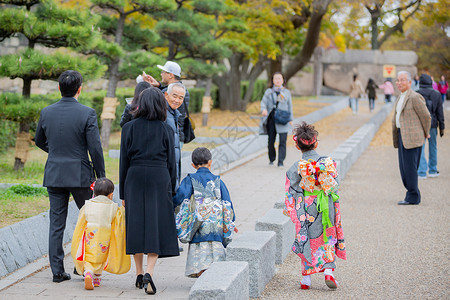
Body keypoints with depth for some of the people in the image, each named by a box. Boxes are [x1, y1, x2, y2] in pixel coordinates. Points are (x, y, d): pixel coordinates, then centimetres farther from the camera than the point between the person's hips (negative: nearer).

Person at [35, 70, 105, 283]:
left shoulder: (47, 112, 1)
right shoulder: (87, 113, -11)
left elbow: (39, 141, 16)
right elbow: (95, 148, -12)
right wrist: (101, 177, -4)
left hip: (54, 175, 4)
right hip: (80, 175, -3)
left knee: (56, 224, 7)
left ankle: (57, 270, 8)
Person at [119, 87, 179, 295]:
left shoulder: (129, 128, 0)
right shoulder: (166, 130, 0)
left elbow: (124, 162, 1)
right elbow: (171, 163, 2)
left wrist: (123, 193, 7)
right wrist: (171, 191, 11)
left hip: (135, 179, 1)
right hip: (160, 180, -1)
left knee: (137, 227, 11)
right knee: (156, 228, 0)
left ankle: (139, 275, 18)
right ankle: (149, 273, -16)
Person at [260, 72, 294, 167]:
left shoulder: (287, 92, 12)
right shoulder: (268, 92, 11)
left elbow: (290, 106, 14)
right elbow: (263, 102, 0)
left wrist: (290, 119, 8)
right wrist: (264, 109, -22)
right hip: (271, 119, 1)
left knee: (282, 141, -10)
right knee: (270, 141, 5)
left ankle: (281, 161, -10)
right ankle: (271, 159, 24)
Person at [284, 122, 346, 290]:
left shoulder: (296, 168, -12)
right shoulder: (328, 163, -6)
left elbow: (292, 193, -9)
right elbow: (335, 186, 2)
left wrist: (290, 211, 2)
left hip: (306, 209, -1)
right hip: (327, 207, 1)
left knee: (306, 240, 12)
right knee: (328, 239, 17)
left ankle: (306, 278, 13)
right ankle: (329, 270, 2)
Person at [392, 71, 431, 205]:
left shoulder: (415, 97, -13)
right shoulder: (400, 98, 16)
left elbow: (426, 116, -9)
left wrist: (425, 133, 3)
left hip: (412, 136, -9)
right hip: (402, 135, 9)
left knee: (410, 166, -8)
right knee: (404, 167, 10)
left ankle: (413, 197, -1)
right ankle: (412, 194, 19)